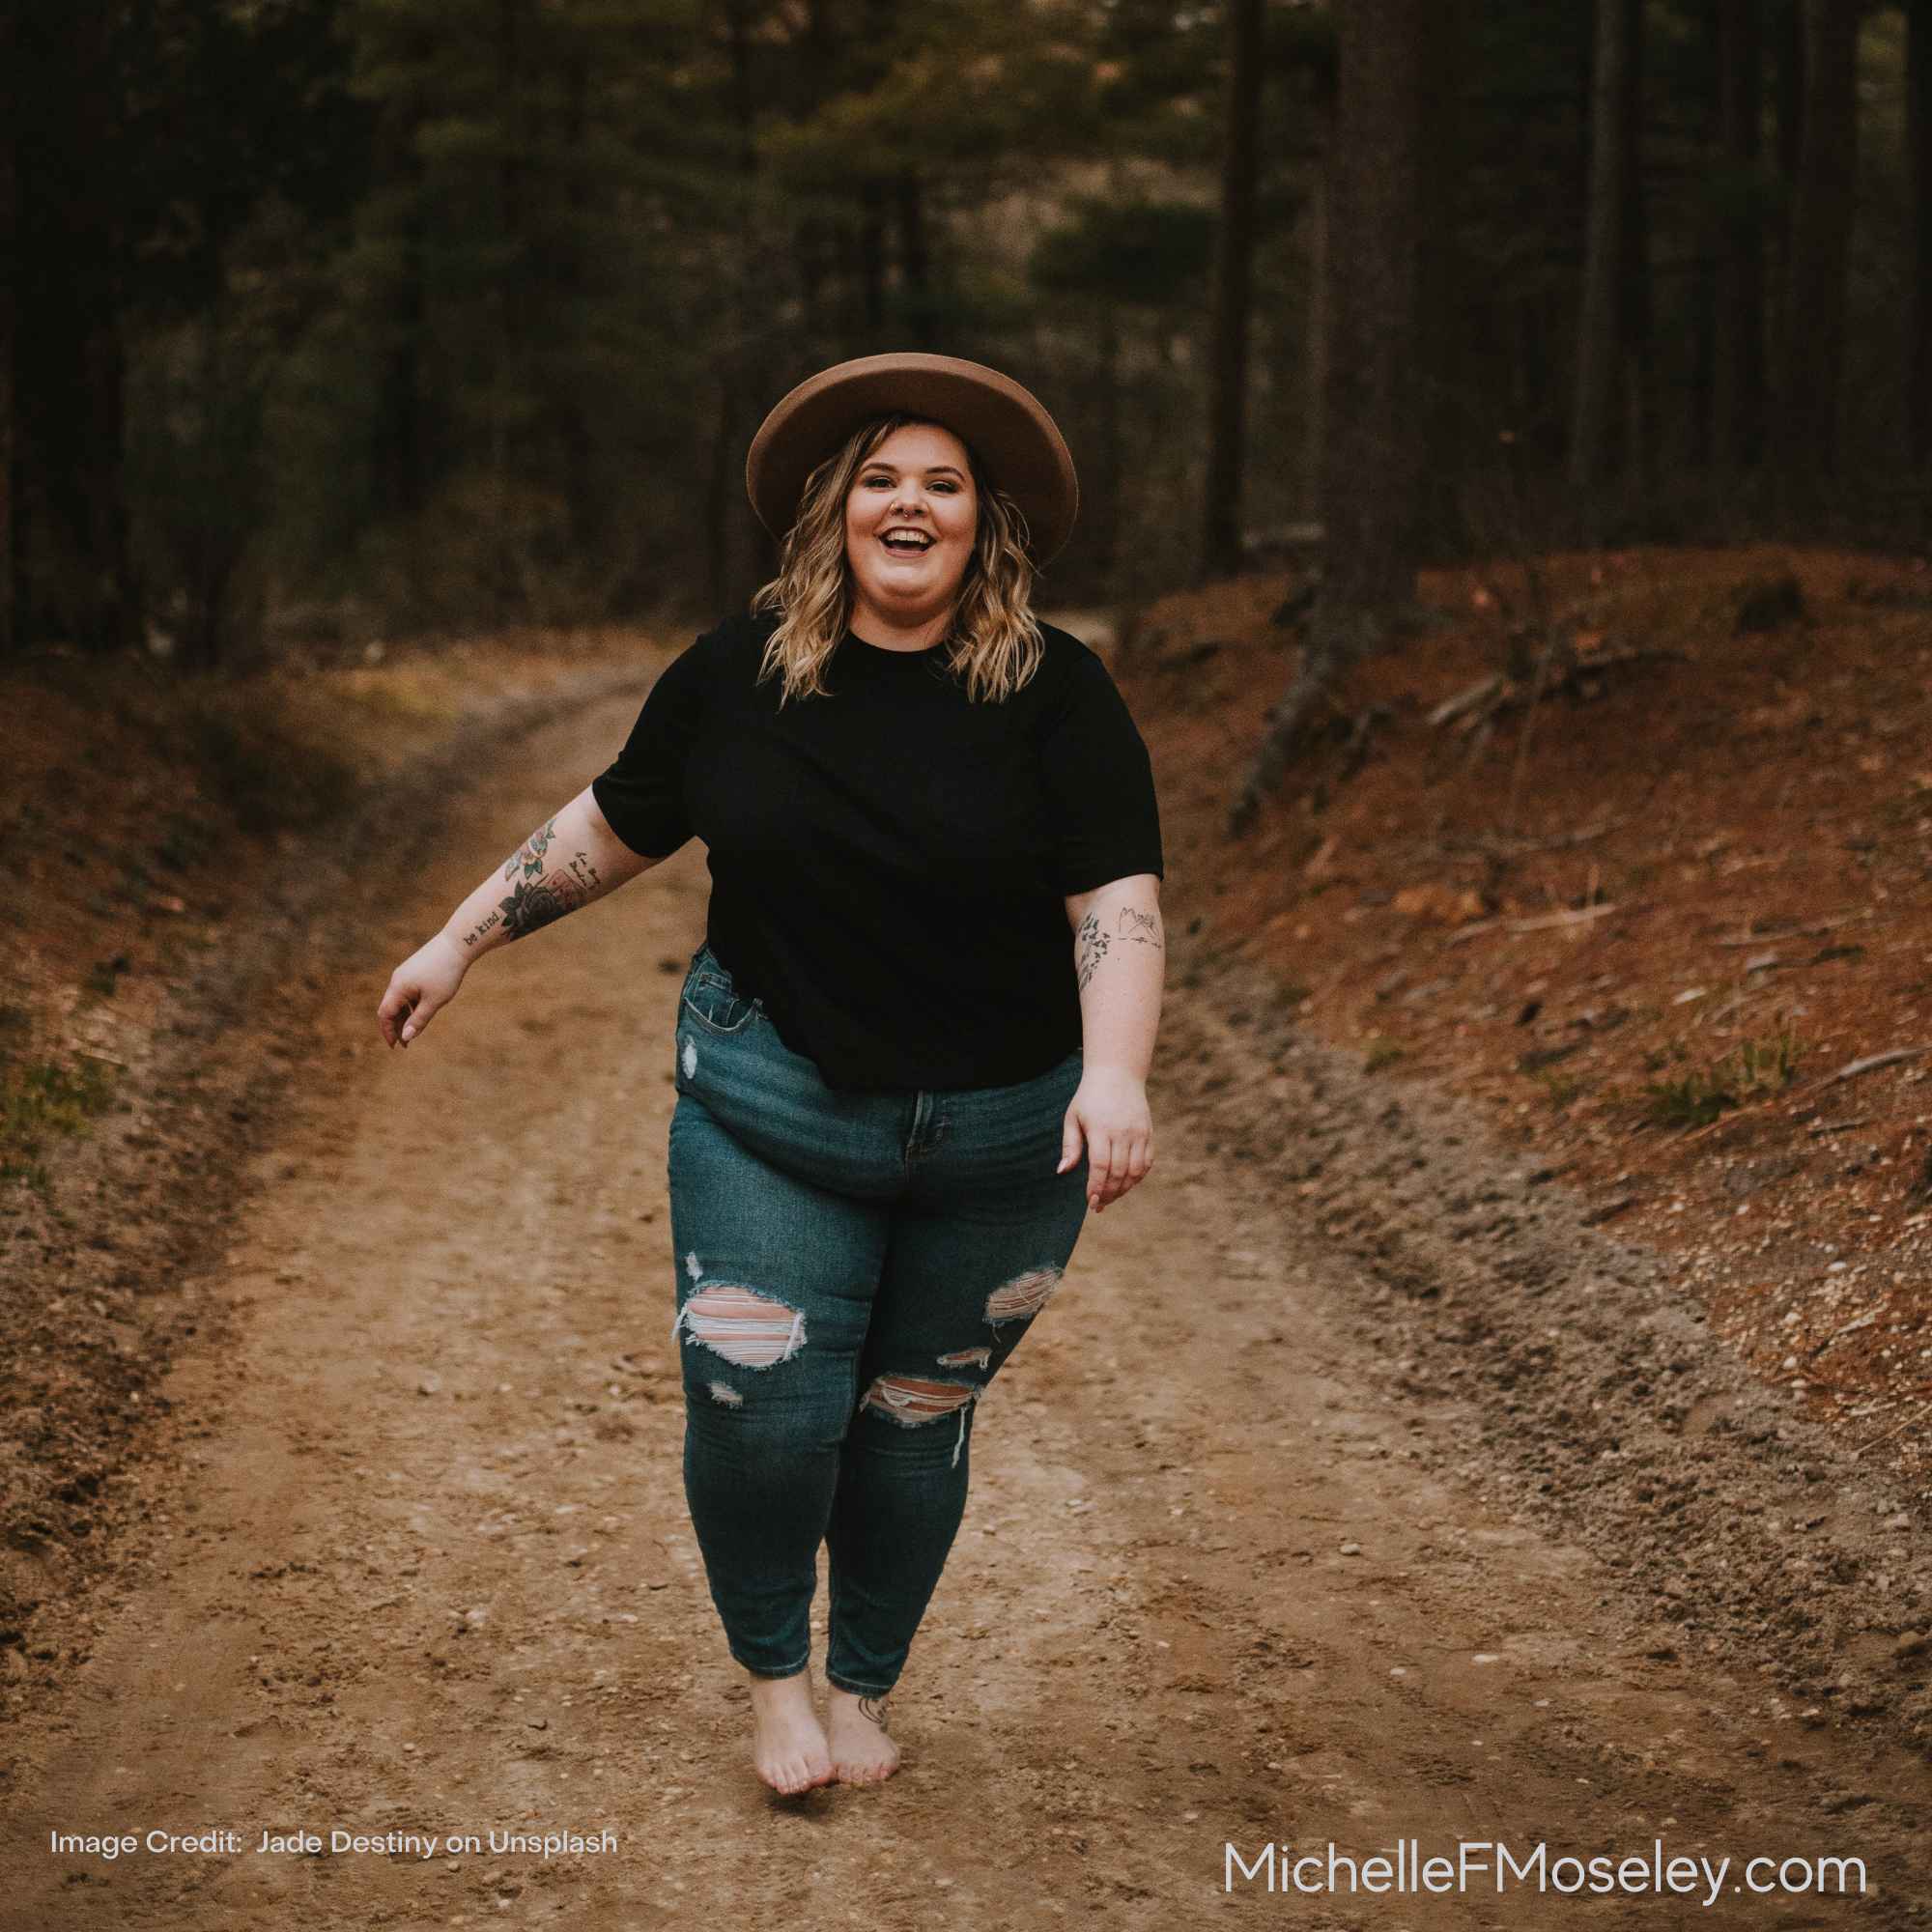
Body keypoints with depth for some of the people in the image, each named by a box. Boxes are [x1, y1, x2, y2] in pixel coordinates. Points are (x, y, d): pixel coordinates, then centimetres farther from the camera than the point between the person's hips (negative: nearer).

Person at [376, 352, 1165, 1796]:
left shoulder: (1055, 692, -6)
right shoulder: (738, 673, 1)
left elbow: (1117, 899, -13)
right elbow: (617, 825, 13)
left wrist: (1114, 1074, -29)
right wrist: (463, 942, 16)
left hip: (1000, 1135, -1)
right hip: (771, 1108, 1)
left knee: (916, 1422, 10)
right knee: (760, 1411, -6)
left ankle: (867, 1690, 33)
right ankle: (773, 1673, 21)